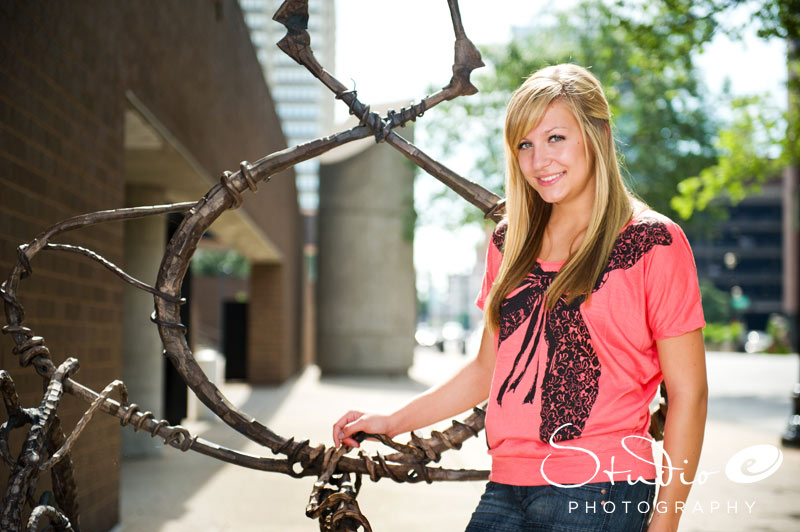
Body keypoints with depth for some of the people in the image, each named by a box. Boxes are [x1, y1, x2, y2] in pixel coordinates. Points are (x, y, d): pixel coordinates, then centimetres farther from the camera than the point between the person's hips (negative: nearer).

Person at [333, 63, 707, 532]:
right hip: (505, 490, 5)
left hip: (599, 494, -5)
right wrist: (394, 422, 18)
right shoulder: (509, 242, 12)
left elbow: (688, 392, -4)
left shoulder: (653, 243, -5)